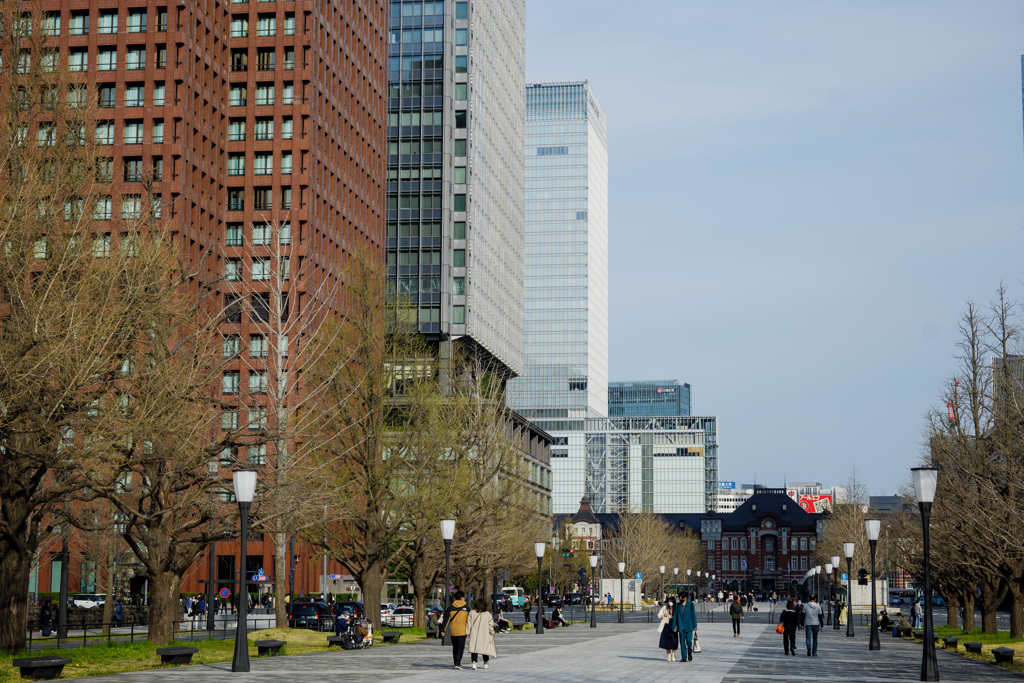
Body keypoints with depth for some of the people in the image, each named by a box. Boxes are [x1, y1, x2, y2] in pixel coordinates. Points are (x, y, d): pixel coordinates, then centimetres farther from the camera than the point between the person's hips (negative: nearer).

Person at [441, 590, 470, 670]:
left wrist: (443, 630, -1)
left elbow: (446, 619, 0)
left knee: (455, 648, 15)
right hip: (462, 631, -3)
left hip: (453, 631, 3)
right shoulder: (466, 608, -1)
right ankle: (457, 664, -15)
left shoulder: (450, 608, 4)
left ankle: (456, 663, 22)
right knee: (460, 648, -3)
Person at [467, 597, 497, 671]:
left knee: (474, 648, -3)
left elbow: (468, 623, -1)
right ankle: (485, 663, 30)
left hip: (474, 634, 0)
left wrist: (467, 632, 4)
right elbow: (490, 625, 0)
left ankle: (474, 663, -21)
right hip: (485, 634, 0)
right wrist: (492, 633, 11)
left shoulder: (472, 613, 0)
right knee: (485, 647, 16)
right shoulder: (488, 614, -2)